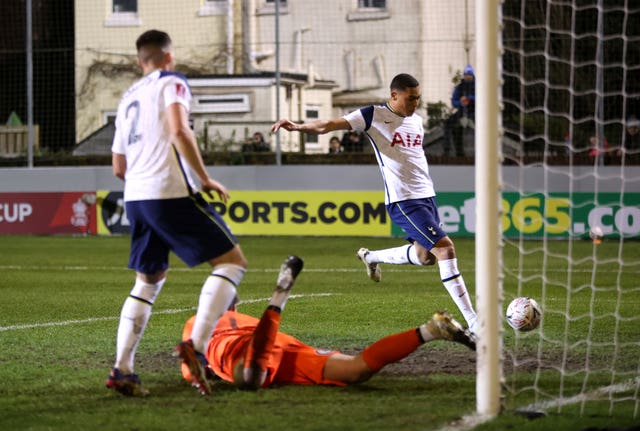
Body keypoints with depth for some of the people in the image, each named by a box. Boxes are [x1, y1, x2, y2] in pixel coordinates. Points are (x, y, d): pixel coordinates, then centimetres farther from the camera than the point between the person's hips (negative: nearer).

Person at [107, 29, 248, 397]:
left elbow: (119, 167, 26)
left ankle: (122, 368, 6)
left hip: (135, 197, 7)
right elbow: (179, 130, -17)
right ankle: (197, 345, -18)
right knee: (233, 261, -1)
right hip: (172, 192, -7)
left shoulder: (128, 98, 23)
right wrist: (205, 178, -12)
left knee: (149, 280, 19)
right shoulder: (171, 83, 2)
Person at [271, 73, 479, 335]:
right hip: (403, 202, -8)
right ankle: (473, 322, -17)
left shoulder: (417, 120, 13)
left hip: (427, 196, 8)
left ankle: (371, 257, 43)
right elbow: (329, 125, -14)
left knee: (425, 255, 18)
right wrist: (298, 127, -28)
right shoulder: (374, 116, -8)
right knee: (445, 248, -17)